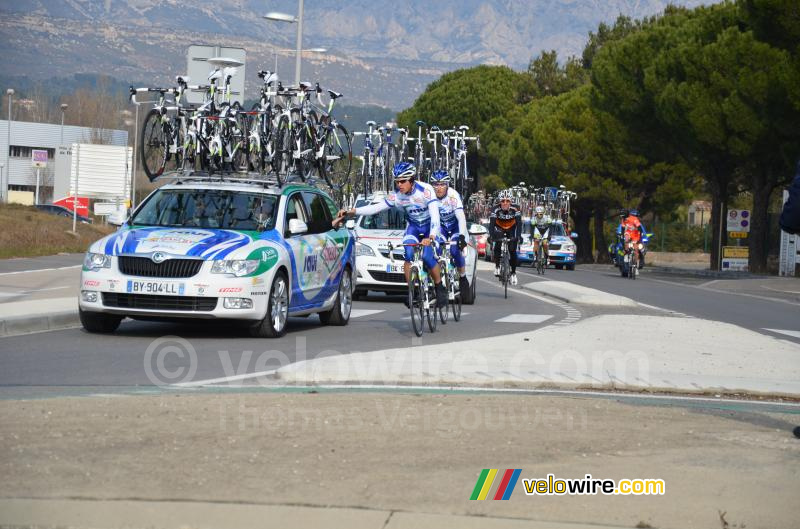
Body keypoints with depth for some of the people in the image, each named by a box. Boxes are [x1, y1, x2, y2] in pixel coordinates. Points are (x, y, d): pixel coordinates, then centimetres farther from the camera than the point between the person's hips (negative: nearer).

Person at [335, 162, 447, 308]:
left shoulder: (425, 190, -27)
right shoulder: (396, 195, -13)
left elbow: (435, 215, -36)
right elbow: (376, 208, -9)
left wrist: (431, 237, -51)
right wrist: (351, 212, -20)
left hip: (430, 226, -4)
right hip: (413, 226, 4)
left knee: (427, 256, -24)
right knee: (409, 255, -23)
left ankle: (440, 289, -3)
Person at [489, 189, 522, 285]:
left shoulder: (515, 211, -27)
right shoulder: (496, 211, -29)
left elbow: (519, 224, -31)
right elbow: (491, 224, -34)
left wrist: (518, 236, -45)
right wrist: (492, 236, -49)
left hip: (511, 230, 0)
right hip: (499, 229, 0)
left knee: (512, 251, -7)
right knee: (497, 246, -23)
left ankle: (513, 273, 7)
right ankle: (497, 266, -1)